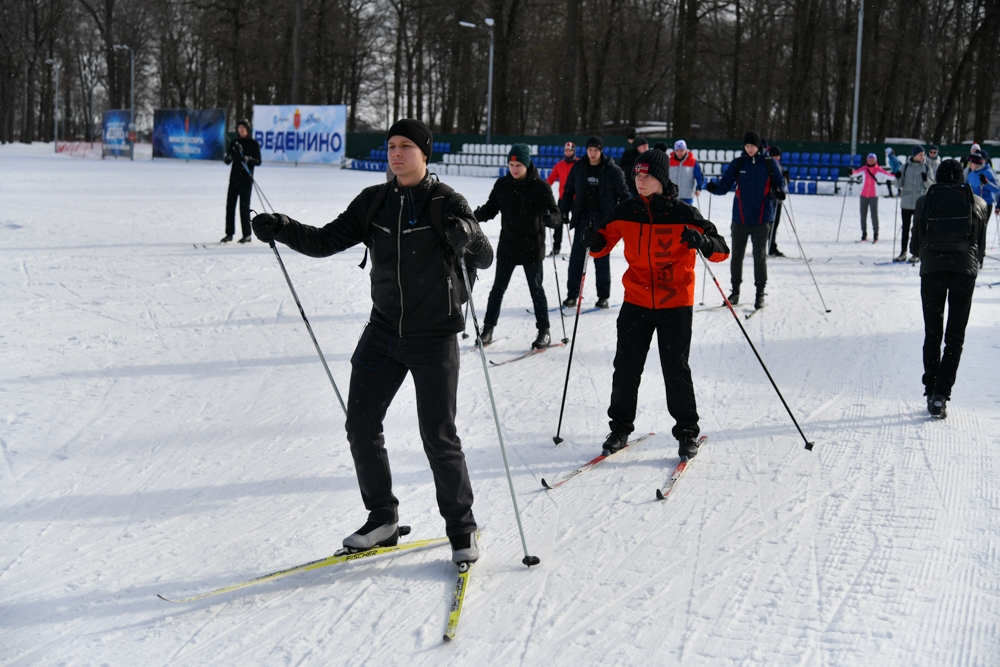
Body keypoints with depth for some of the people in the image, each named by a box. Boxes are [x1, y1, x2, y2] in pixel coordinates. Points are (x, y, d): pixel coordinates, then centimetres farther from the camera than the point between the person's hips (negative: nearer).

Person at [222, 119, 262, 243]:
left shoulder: (254, 143, 0)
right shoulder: (234, 143, 11)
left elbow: (258, 161, -4)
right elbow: (228, 161, 9)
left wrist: (249, 159, -24)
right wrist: (227, 158, -14)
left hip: (246, 178, -4)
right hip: (234, 177, 4)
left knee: (244, 205, -6)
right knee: (230, 204, 0)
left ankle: (247, 234, 0)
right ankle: (229, 233, 5)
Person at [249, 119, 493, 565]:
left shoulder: (446, 203, -8)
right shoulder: (373, 202, 5)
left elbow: (484, 259, -12)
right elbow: (326, 242, 5)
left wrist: (467, 237, -34)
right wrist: (281, 230, -11)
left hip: (434, 336, -5)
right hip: (383, 332, 5)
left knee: (438, 435, -4)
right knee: (360, 425, 4)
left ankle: (461, 529, 12)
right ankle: (382, 519, 20)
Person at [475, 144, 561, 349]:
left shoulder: (540, 187, -10)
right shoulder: (502, 185, -1)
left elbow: (556, 216, -13)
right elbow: (490, 209, 8)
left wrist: (549, 218, -37)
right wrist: (474, 216, -12)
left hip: (532, 247, -3)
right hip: (507, 246, 3)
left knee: (536, 289, 6)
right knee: (498, 288, 8)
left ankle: (544, 331, 17)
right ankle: (488, 328, 18)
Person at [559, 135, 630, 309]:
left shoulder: (612, 170, -4)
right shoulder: (578, 168, 4)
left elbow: (623, 194, -1)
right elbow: (568, 191, 10)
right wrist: (562, 211, 2)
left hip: (603, 217, -2)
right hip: (582, 217, 2)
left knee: (602, 256, 3)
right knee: (577, 256, -1)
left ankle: (603, 296, 11)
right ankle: (572, 294, 4)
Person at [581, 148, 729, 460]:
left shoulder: (683, 214, -8)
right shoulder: (625, 212, 2)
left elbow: (721, 251, -7)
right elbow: (605, 244, 14)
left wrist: (703, 241, -28)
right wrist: (594, 241, -9)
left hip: (675, 303, -3)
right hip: (636, 301, 3)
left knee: (675, 368, -1)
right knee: (626, 365, 2)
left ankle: (687, 431, 14)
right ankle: (620, 427, 17)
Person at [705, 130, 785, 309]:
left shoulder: (769, 164, -1)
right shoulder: (737, 164, 2)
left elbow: (779, 183, 5)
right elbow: (725, 185, -2)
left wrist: (779, 192, -18)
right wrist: (714, 188, -23)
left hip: (761, 218, -2)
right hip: (740, 218, 2)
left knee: (760, 256, 1)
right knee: (737, 255, 8)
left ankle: (760, 293, 11)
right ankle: (735, 290, 20)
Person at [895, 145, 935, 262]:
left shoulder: (927, 168, 2)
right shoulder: (906, 167, 6)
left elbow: (931, 185, -2)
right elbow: (899, 184, 7)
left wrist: (926, 180, -21)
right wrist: (898, 177, -14)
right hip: (906, 202, 2)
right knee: (905, 227, 6)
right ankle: (903, 253, 10)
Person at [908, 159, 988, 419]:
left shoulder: (924, 202, 3)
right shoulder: (978, 204, 5)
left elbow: (915, 246, 7)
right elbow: (981, 245, 10)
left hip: (932, 269, 0)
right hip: (965, 270, 0)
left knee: (932, 333, 11)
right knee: (955, 335, 3)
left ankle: (931, 391, 9)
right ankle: (941, 393, -9)